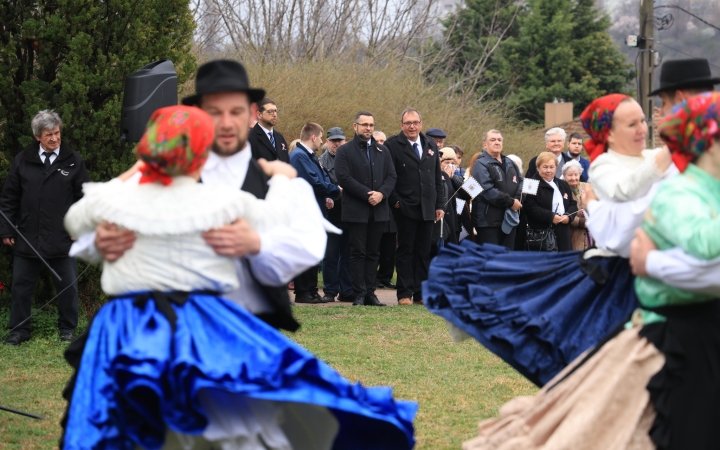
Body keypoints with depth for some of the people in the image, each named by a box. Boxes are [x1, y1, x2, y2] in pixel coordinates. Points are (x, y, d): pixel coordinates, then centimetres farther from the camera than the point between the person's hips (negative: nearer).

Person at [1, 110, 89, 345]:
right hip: (28, 236, 1)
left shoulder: (73, 161, -1)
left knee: (67, 286, 6)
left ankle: (67, 329, 20)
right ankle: (19, 330, 19)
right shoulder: (22, 161, 2)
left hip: (63, 238, -1)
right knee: (22, 285, 8)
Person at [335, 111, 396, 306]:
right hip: (356, 210, -4)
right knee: (358, 253, -3)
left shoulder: (383, 151, 16)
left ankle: (370, 293, 8)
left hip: (379, 210, 4)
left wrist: (381, 193, -11)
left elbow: (391, 176, 8)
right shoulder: (345, 151, 2)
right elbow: (344, 178, -10)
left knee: (372, 253, 6)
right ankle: (359, 295, -1)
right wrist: (367, 194, -16)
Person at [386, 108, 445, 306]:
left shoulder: (431, 146, 14)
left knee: (424, 252, 7)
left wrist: (440, 205, 9)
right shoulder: (392, 145, -3)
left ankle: (421, 293, 12)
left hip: (427, 209, 5)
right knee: (405, 251, 0)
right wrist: (395, 201, -13)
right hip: (405, 208, -5)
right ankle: (405, 294, 3)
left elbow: (438, 178, 15)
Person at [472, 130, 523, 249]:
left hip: (509, 219, 8)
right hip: (488, 220, -8)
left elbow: (521, 183, 15)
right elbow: (488, 191, -18)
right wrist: (510, 202, -14)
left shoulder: (510, 164, 19)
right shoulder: (481, 165, -7)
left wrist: (517, 199, -6)